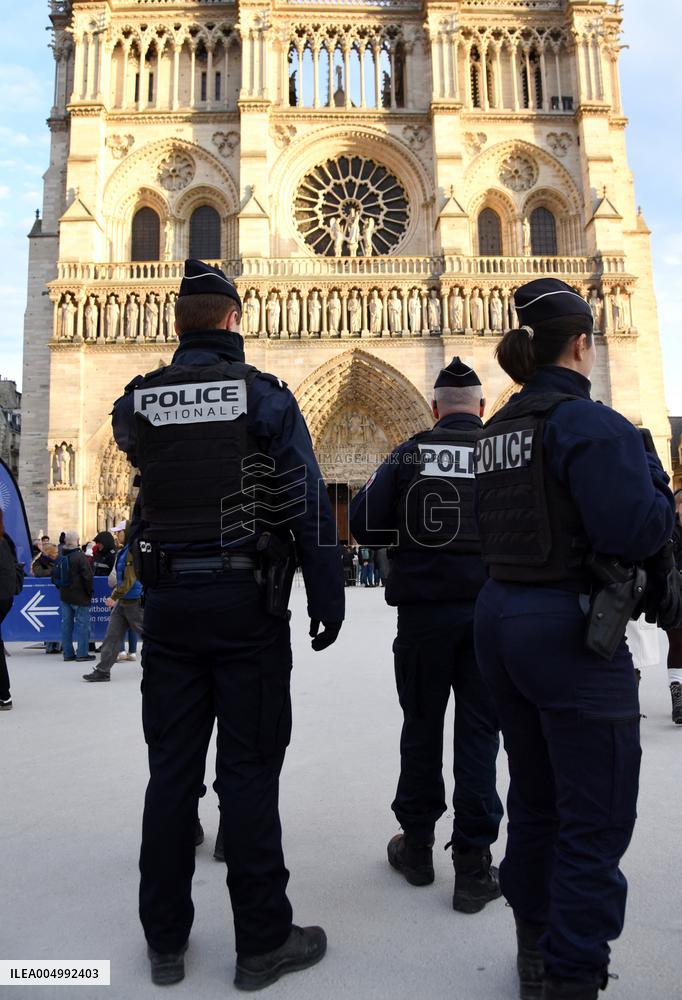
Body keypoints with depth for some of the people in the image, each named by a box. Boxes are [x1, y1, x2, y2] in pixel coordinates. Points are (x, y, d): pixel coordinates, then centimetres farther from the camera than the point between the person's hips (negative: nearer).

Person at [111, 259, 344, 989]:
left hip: (167, 600, 4)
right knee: (248, 770, 4)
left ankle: (165, 940, 26)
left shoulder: (138, 401, 5)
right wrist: (327, 599, -3)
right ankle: (262, 942, 17)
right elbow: (309, 503, -8)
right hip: (247, 600, -3)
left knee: (171, 768, 12)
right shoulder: (263, 394, -4)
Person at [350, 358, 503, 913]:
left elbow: (363, 524, -6)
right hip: (490, 611, 0)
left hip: (423, 609, 1)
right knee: (479, 731, 8)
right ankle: (473, 863, 16)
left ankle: (417, 845, 28)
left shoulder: (409, 454, -1)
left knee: (422, 726, 14)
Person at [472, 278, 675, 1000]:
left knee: (535, 800, 22)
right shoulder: (589, 422, -14)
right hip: (570, 630, -9)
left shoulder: (496, 430, 11)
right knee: (596, 822, 6)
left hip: (498, 618, 9)